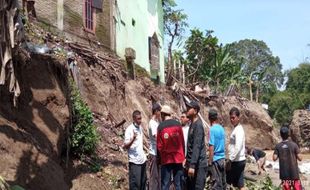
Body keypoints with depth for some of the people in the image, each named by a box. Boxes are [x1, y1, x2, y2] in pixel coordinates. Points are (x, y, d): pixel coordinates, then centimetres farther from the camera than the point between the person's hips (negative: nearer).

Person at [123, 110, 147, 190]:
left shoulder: (140, 127, 8)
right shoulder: (129, 129, -14)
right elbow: (126, 146, -16)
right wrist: (133, 139, -33)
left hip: (142, 159, 8)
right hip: (134, 160, -8)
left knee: (143, 181, 13)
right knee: (135, 183, -5)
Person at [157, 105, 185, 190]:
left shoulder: (161, 126, -6)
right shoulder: (178, 124, -1)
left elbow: (159, 145, -4)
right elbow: (182, 142, 3)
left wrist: (159, 157, 9)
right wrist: (183, 155, 12)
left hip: (166, 159, -1)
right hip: (178, 158, 1)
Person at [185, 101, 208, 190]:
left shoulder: (198, 125, -16)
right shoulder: (192, 124, 12)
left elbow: (197, 147, -22)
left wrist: (192, 165, -25)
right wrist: (188, 160, 19)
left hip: (198, 164, -9)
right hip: (192, 163, 9)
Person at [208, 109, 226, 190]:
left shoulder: (212, 129, -14)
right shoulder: (221, 128, 6)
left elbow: (211, 147, -15)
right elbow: (222, 144, 12)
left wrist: (210, 161, -10)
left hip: (216, 159, -7)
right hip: (222, 158, 7)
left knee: (216, 183, -2)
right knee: (222, 181, 14)